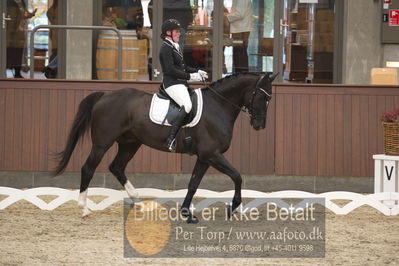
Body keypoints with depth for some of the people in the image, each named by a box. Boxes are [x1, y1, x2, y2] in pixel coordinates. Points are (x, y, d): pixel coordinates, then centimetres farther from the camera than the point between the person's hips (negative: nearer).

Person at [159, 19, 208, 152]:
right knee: (187, 106, -30)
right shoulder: (166, 48, -10)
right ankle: (171, 139, -33)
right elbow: (171, 70, -19)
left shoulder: (175, 47, 20)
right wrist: (190, 76, -16)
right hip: (172, 83, -11)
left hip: (181, 83, 11)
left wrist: (197, 72, 12)